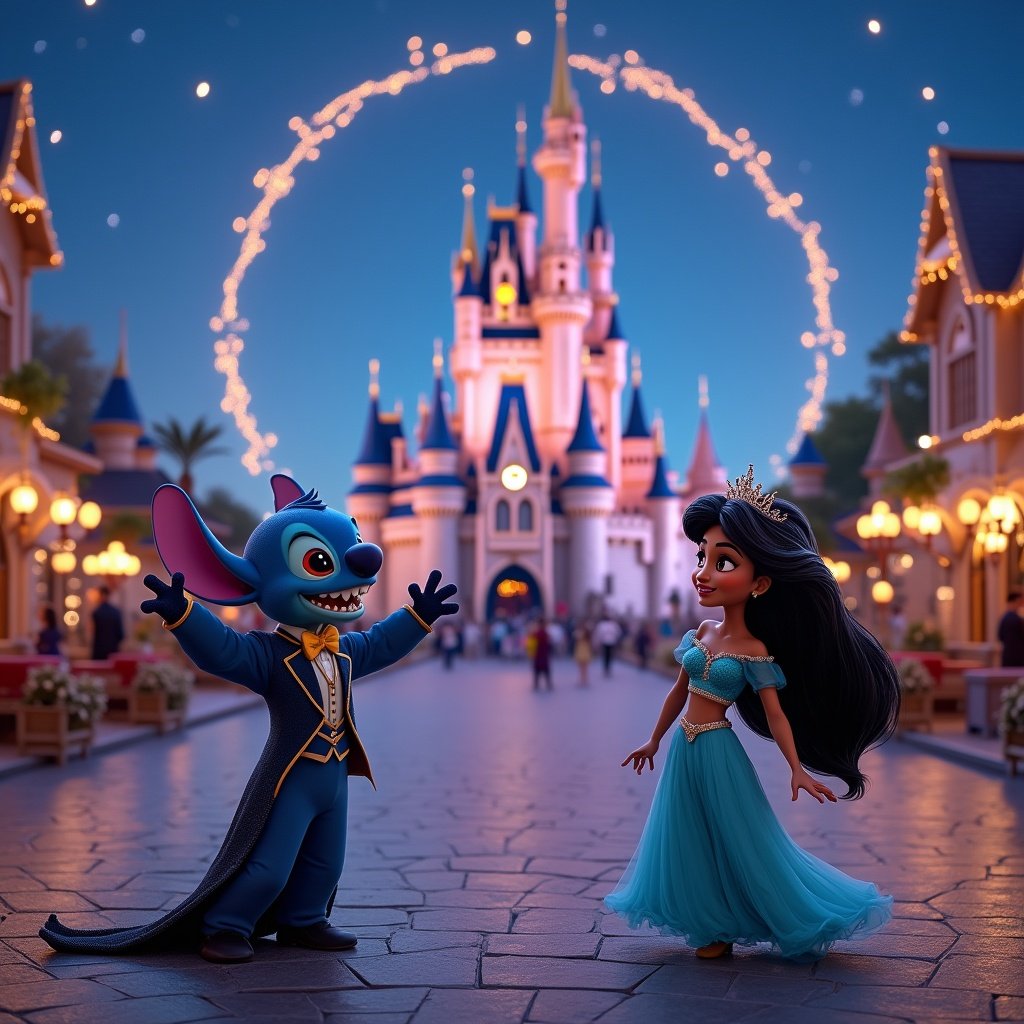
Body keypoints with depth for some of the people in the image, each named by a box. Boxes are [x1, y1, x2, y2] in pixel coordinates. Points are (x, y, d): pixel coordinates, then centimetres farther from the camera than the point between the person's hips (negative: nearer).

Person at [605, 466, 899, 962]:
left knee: (733, 839, 3)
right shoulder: (703, 633, 3)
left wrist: (797, 770, -14)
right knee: (692, 838, 12)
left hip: (717, 753, -6)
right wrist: (654, 740, 19)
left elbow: (775, 713, -11)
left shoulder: (754, 651, -14)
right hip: (684, 750, 6)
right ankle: (713, 924, 24)